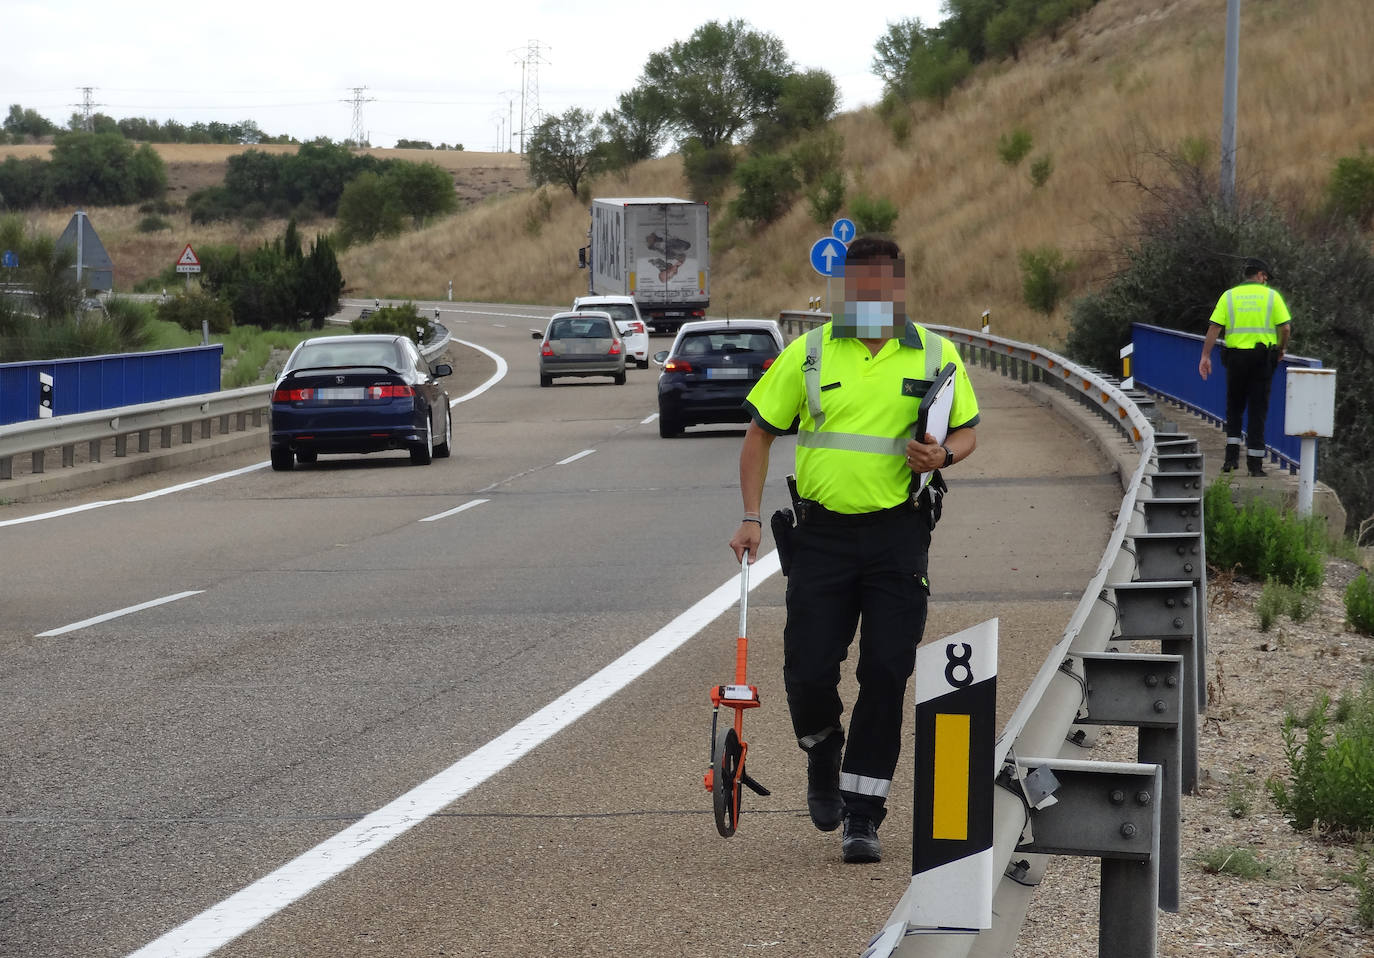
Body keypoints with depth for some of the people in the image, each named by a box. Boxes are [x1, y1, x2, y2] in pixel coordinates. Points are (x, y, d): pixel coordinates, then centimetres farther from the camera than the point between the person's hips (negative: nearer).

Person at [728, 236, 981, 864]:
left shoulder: (936, 357, 4)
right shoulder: (809, 354, 2)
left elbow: (966, 432, 14)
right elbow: (761, 434, 8)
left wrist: (943, 455, -10)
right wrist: (751, 517, 0)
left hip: (899, 534, 0)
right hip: (823, 532, 0)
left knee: (886, 675, -3)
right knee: (808, 671, -3)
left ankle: (862, 816, 5)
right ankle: (823, 758, 31)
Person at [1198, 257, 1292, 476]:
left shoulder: (1229, 296, 5)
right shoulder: (1271, 296, 2)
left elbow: (1214, 327, -2)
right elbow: (1285, 327, -4)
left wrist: (1205, 356, -2)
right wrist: (1282, 348, 14)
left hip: (1236, 357, 1)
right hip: (1263, 358, -1)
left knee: (1234, 408, 15)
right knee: (1258, 410, 3)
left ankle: (1232, 455, 2)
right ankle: (1255, 462, 1)